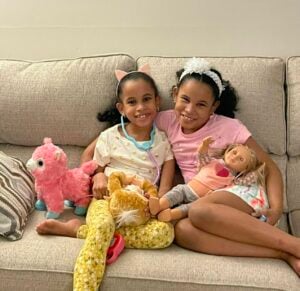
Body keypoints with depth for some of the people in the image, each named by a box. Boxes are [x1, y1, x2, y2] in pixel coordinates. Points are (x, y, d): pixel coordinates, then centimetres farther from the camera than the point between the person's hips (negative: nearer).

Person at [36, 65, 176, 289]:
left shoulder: (164, 141, 6)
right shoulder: (109, 137, 4)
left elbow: (166, 184, 4)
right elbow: (96, 168, 14)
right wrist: (99, 177, -10)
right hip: (107, 200, -2)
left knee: (165, 233, -32)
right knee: (103, 225, -38)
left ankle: (78, 229, -25)